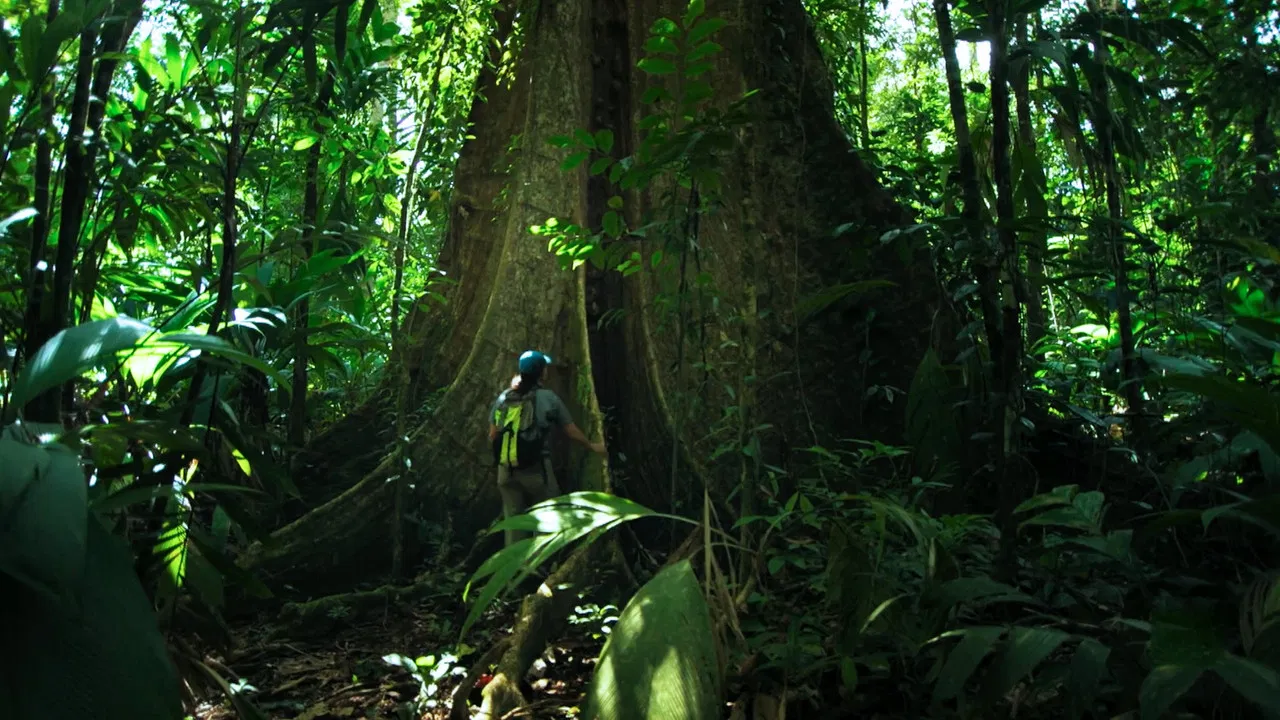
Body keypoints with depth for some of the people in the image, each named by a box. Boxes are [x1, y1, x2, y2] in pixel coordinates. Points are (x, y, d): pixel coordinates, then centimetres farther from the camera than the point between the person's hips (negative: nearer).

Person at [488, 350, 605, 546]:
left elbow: (492, 436, 7)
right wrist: (592, 446, 23)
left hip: (506, 469, 4)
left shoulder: (503, 398, 5)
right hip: (536, 469, -4)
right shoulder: (548, 398, -2)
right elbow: (572, 432, 6)